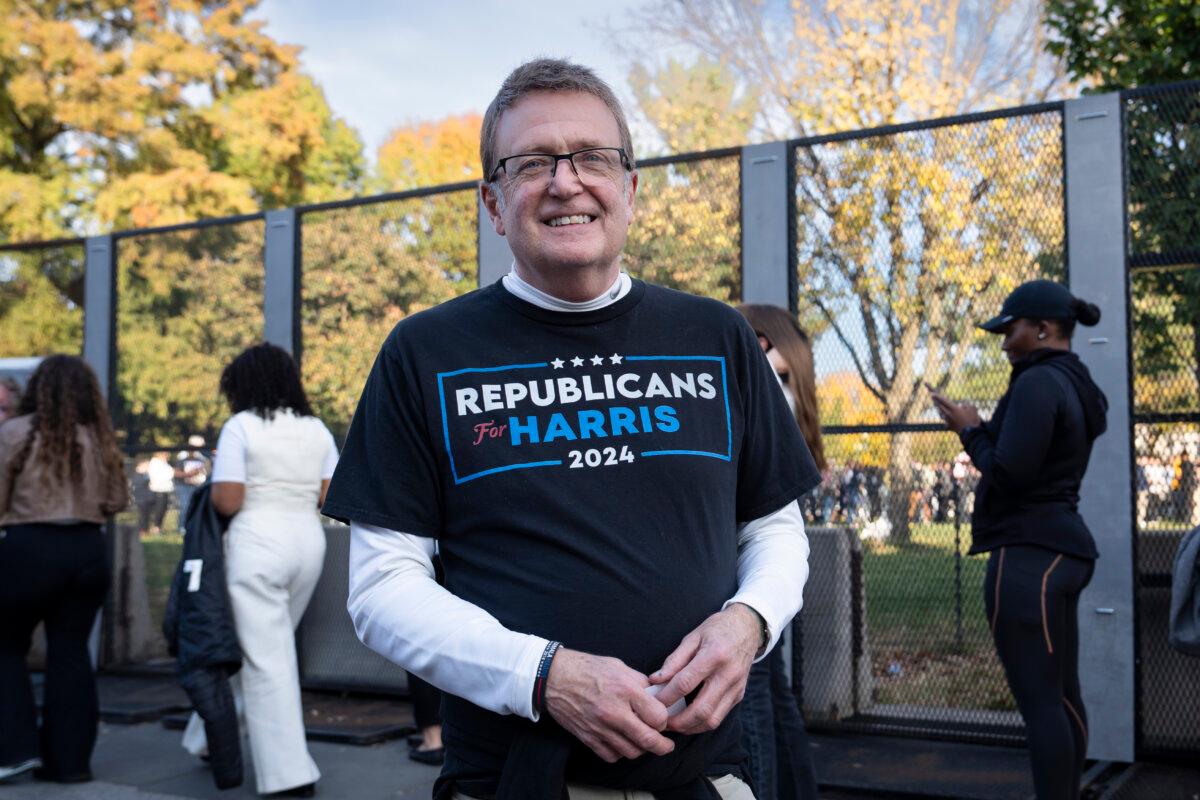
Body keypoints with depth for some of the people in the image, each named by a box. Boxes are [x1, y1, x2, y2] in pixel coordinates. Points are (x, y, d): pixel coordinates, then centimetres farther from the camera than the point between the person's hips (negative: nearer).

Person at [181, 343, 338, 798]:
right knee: (259, 646, 19)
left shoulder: (240, 427, -7)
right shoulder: (317, 429, 8)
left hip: (258, 543, -6)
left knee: (266, 658, -1)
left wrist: (221, 488, 9)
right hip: (308, 541, 6)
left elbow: (227, 502, -12)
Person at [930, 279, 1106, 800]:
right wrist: (982, 429, 13)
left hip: (1028, 554, -11)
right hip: (1062, 547, 11)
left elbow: (1007, 473, -19)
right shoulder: (1076, 385, 16)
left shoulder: (1038, 383, -14)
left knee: (1038, 701, -7)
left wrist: (970, 431, -4)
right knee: (1062, 696, 14)